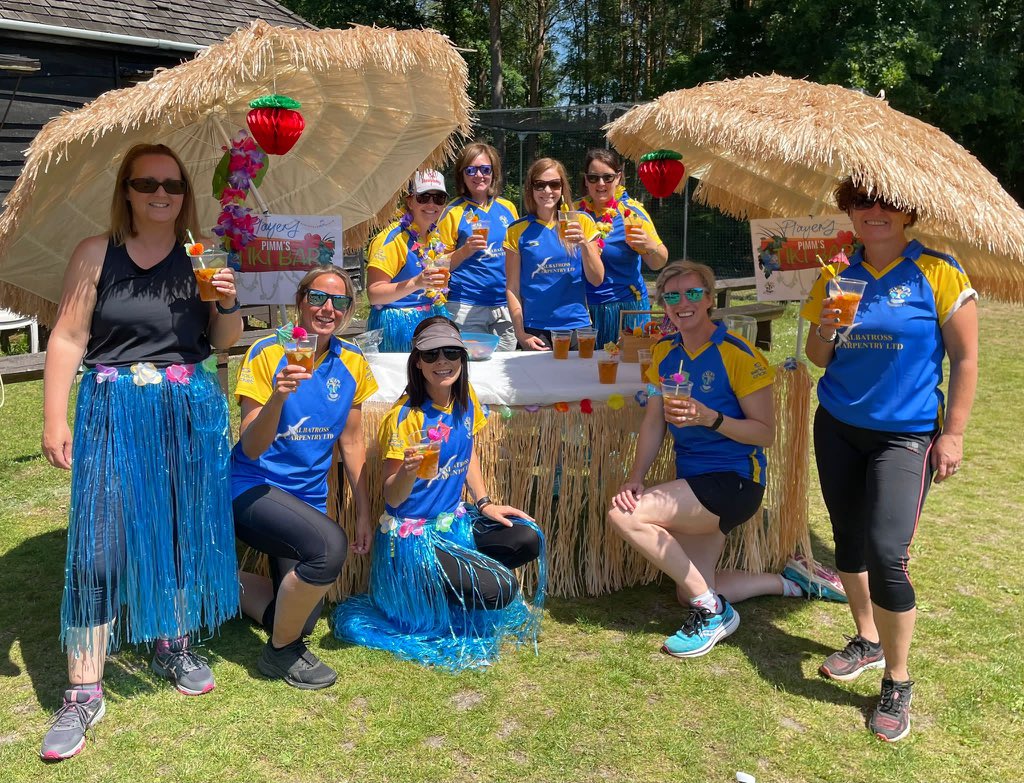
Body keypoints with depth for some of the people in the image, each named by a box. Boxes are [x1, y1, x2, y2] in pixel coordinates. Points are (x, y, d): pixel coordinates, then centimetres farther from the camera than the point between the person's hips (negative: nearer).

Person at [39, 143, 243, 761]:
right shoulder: (96, 254, -1)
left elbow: (226, 341, 9)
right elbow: (68, 338, -2)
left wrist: (228, 302, -11)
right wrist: (55, 419, -7)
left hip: (192, 409, 3)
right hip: (114, 409, -2)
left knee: (184, 527, 11)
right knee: (100, 541, -5)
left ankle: (174, 643, 32)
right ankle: (85, 692, 5)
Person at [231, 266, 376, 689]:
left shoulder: (352, 363, -1)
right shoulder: (268, 353, -14)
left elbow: (352, 443, 8)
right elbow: (251, 448, -19)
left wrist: (364, 513, 8)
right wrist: (278, 397, -38)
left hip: (308, 498, 6)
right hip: (254, 489, -6)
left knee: (300, 621, 9)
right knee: (329, 544, -35)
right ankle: (281, 653, -9)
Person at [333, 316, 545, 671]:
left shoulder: (465, 399, 0)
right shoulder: (405, 415, -20)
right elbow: (393, 498, -17)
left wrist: (485, 503, 6)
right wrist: (407, 471, -38)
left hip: (455, 520, 7)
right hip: (414, 535, -7)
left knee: (529, 540, -9)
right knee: (502, 589, -20)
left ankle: (453, 580, 11)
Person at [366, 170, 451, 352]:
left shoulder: (435, 235, 7)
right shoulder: (392, 238, -14)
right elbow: (374, 294, -19)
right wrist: (416, 283, -30)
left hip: (433, 317, 7)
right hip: (399, 323, -6)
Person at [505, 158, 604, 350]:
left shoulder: (582, 222, 4)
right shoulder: (517, 231, 2)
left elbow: (597, 280, 1)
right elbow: (512, 288, 2)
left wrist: (584, 244, -14)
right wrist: (520, 333, -6)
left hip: (577, 325, 1)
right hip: (536, 330, -1)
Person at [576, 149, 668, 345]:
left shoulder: (632, 211, -4)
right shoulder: (576, 211, 4)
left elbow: (658, 264, -7)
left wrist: (651, 246, -28)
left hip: (626, 307, -2)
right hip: (585, 308, 2)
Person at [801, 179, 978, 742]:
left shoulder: (938, 273, -6)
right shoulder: (837, 276, 6)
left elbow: (965, 358, -3)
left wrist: (953, 433, -7)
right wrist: (825, 331, -11)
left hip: (906, 435, -5)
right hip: (837, 430, 5)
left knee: (887, 553, -13)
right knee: (849, 542, 12)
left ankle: (898, 683, 6)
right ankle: (867, 642, 34)